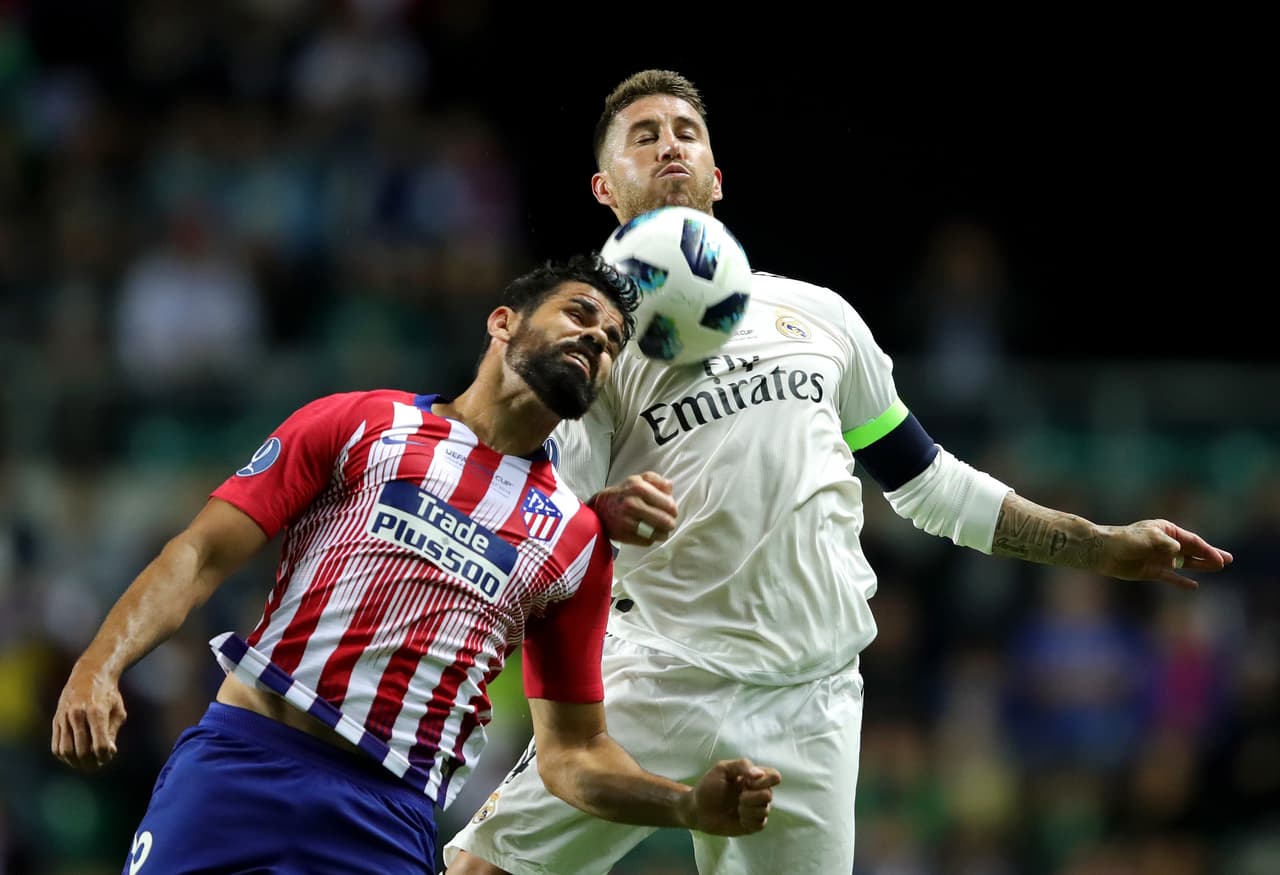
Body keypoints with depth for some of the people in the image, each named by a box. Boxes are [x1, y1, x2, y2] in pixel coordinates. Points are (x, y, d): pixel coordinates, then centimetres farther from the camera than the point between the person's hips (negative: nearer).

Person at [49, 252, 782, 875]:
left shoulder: (577, 541, 15)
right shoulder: (361, 425, 9)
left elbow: (575, 755, 18)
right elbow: (203, 556, 3)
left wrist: (694, 807, 0)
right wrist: (98, 669, -12)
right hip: (242, 759, -2)